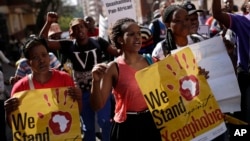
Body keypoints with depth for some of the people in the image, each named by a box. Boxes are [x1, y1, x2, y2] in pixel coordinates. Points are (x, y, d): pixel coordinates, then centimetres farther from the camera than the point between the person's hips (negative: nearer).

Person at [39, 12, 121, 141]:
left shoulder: (98, 42, -6)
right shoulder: (68, 46, -5)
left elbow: (117, 53, -4)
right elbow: (43, 41, -10)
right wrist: (49, 22, -21)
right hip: (82, 92, 2)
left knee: (105, 121, 0)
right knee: (88, 126, 15)